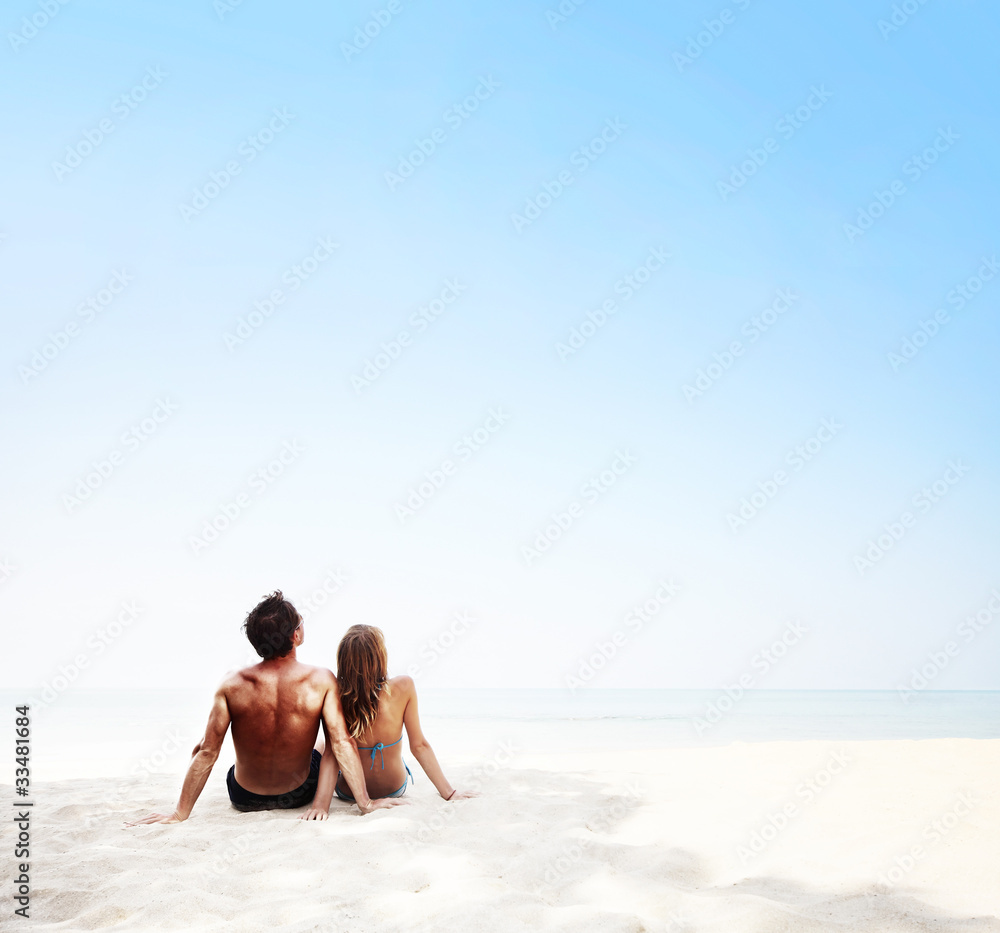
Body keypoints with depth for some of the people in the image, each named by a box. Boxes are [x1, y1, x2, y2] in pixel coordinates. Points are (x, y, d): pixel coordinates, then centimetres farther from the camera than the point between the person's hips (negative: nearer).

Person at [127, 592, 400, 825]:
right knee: (328, 742, 28)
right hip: (298, 795, 0)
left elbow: (207, 753, -17)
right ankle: (321, 803, 15)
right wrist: (365, 802, -13)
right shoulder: (322, 680, -24)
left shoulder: (232, 685, -21)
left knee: (199, 747, 29)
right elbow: (342, 745, -22)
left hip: (244, 799, 0)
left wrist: (180, 813, -7)